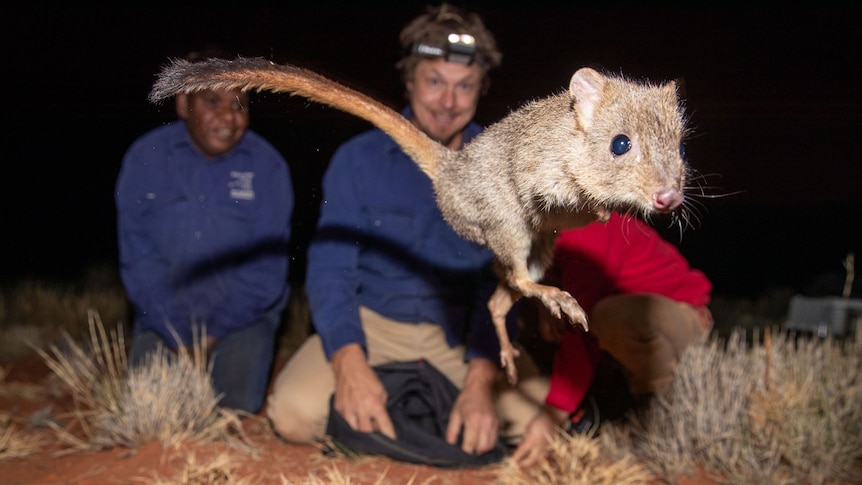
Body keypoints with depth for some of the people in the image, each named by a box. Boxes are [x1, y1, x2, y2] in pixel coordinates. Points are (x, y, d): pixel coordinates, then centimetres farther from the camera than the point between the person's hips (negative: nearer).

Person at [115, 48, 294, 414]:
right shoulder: (145, 158, -7)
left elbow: (266, 265, -6)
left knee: (236, 413, -15)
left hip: (241, 316, -1)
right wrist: (179, 337, -13)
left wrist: (216, 331, -11)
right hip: (164, 316, 1)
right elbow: (138, 257, -7)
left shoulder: (266, 165, -9)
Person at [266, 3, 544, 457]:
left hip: (464, 331, 1)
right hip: (370, 323, -1)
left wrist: (482, 377, -27)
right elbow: (330, 269, -11)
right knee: (295, 412, -28)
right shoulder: (358, 158, -5)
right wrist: (350, 362, -30)